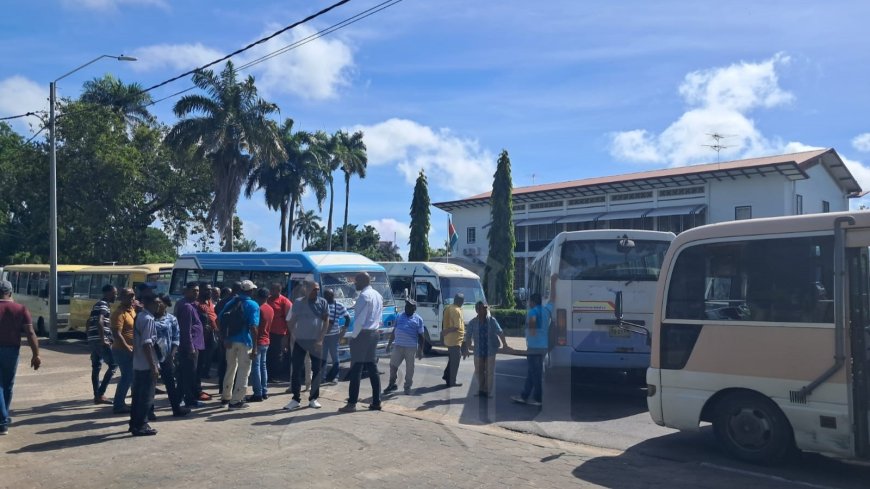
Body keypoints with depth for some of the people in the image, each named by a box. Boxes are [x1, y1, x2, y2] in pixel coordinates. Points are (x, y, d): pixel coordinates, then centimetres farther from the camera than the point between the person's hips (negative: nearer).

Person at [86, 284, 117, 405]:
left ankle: (97, 396, 14)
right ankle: (100, 394, -8)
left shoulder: (98, 304, 20)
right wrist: (103, 340, -21)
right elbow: (99, 322, -24)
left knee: (96, 367, 11)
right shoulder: (104, 305, -11)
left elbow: (89, 322, 27)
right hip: (100, 341, -10)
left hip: (92, 340, 10)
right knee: (113, 364, -7)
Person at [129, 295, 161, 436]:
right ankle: (141, 426, 5)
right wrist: (153, 366, -20)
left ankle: (135, 423, 24)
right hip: (146, 365, -9)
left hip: (138, 364, 9)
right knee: (146, 396, -1)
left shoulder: (139, 316, 11)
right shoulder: (148, 319, -18)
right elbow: (147, 345, -23)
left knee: (138, 395, 16)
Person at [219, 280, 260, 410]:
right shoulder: (253, 305, -9)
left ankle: (225, 397, 28)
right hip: (245, 342, -6)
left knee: (230, 369, 19)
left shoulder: (231, 303, 8)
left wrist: (225, 337, 6)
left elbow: (222, 320, 2)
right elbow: (253, 327, -15)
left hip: (231, 341, 6)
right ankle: (236, 401, 1)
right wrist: (254, 347, -14)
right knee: (243, 371, 2)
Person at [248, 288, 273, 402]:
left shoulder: (258, 309, -16)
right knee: (263, 366, 14)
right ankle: (264, 392, 16)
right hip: (266, 341, 8)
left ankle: (258, 394, -4)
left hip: (258, 341, -8)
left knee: (256, 367, -4)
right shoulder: (271, 309, 8)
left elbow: (254, 327, -16)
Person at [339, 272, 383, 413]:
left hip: (362, 334, -9)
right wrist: (374, 328, 16)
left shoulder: (364, 296, -14)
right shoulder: (378, 295, 14)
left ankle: (352, 404, -4)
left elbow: (360, 319, -18)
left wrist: (353, 335, -11)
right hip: (374, 333, 9)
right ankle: (376, 402, 13)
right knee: (372, 368, 11)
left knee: (356, 369, -5)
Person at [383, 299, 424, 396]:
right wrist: (389, 344, 15)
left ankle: (408, 387, 16)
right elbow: (394, 331, 18)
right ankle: (392, 384, 20)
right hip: (398, 346, 3)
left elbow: (421, 336, 0)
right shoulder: (399, 317, 11)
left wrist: (420, 350, -4)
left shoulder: (418, 319, 1)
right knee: (393, 365, 4)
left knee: (409, 368, 4)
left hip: (411, 347, -3)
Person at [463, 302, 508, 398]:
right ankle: (481, 390, 27)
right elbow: (468, 336, -1)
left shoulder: (492, 320, -3)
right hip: (478, 351, 1)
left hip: (490, 351, -1)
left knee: (490, 372, 1)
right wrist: (466, 349, -4)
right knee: (479, 371, 10)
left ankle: (488, 392, 11)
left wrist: (504, 343, -13)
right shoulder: (473, 322, -3)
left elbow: (500, 332, -4)